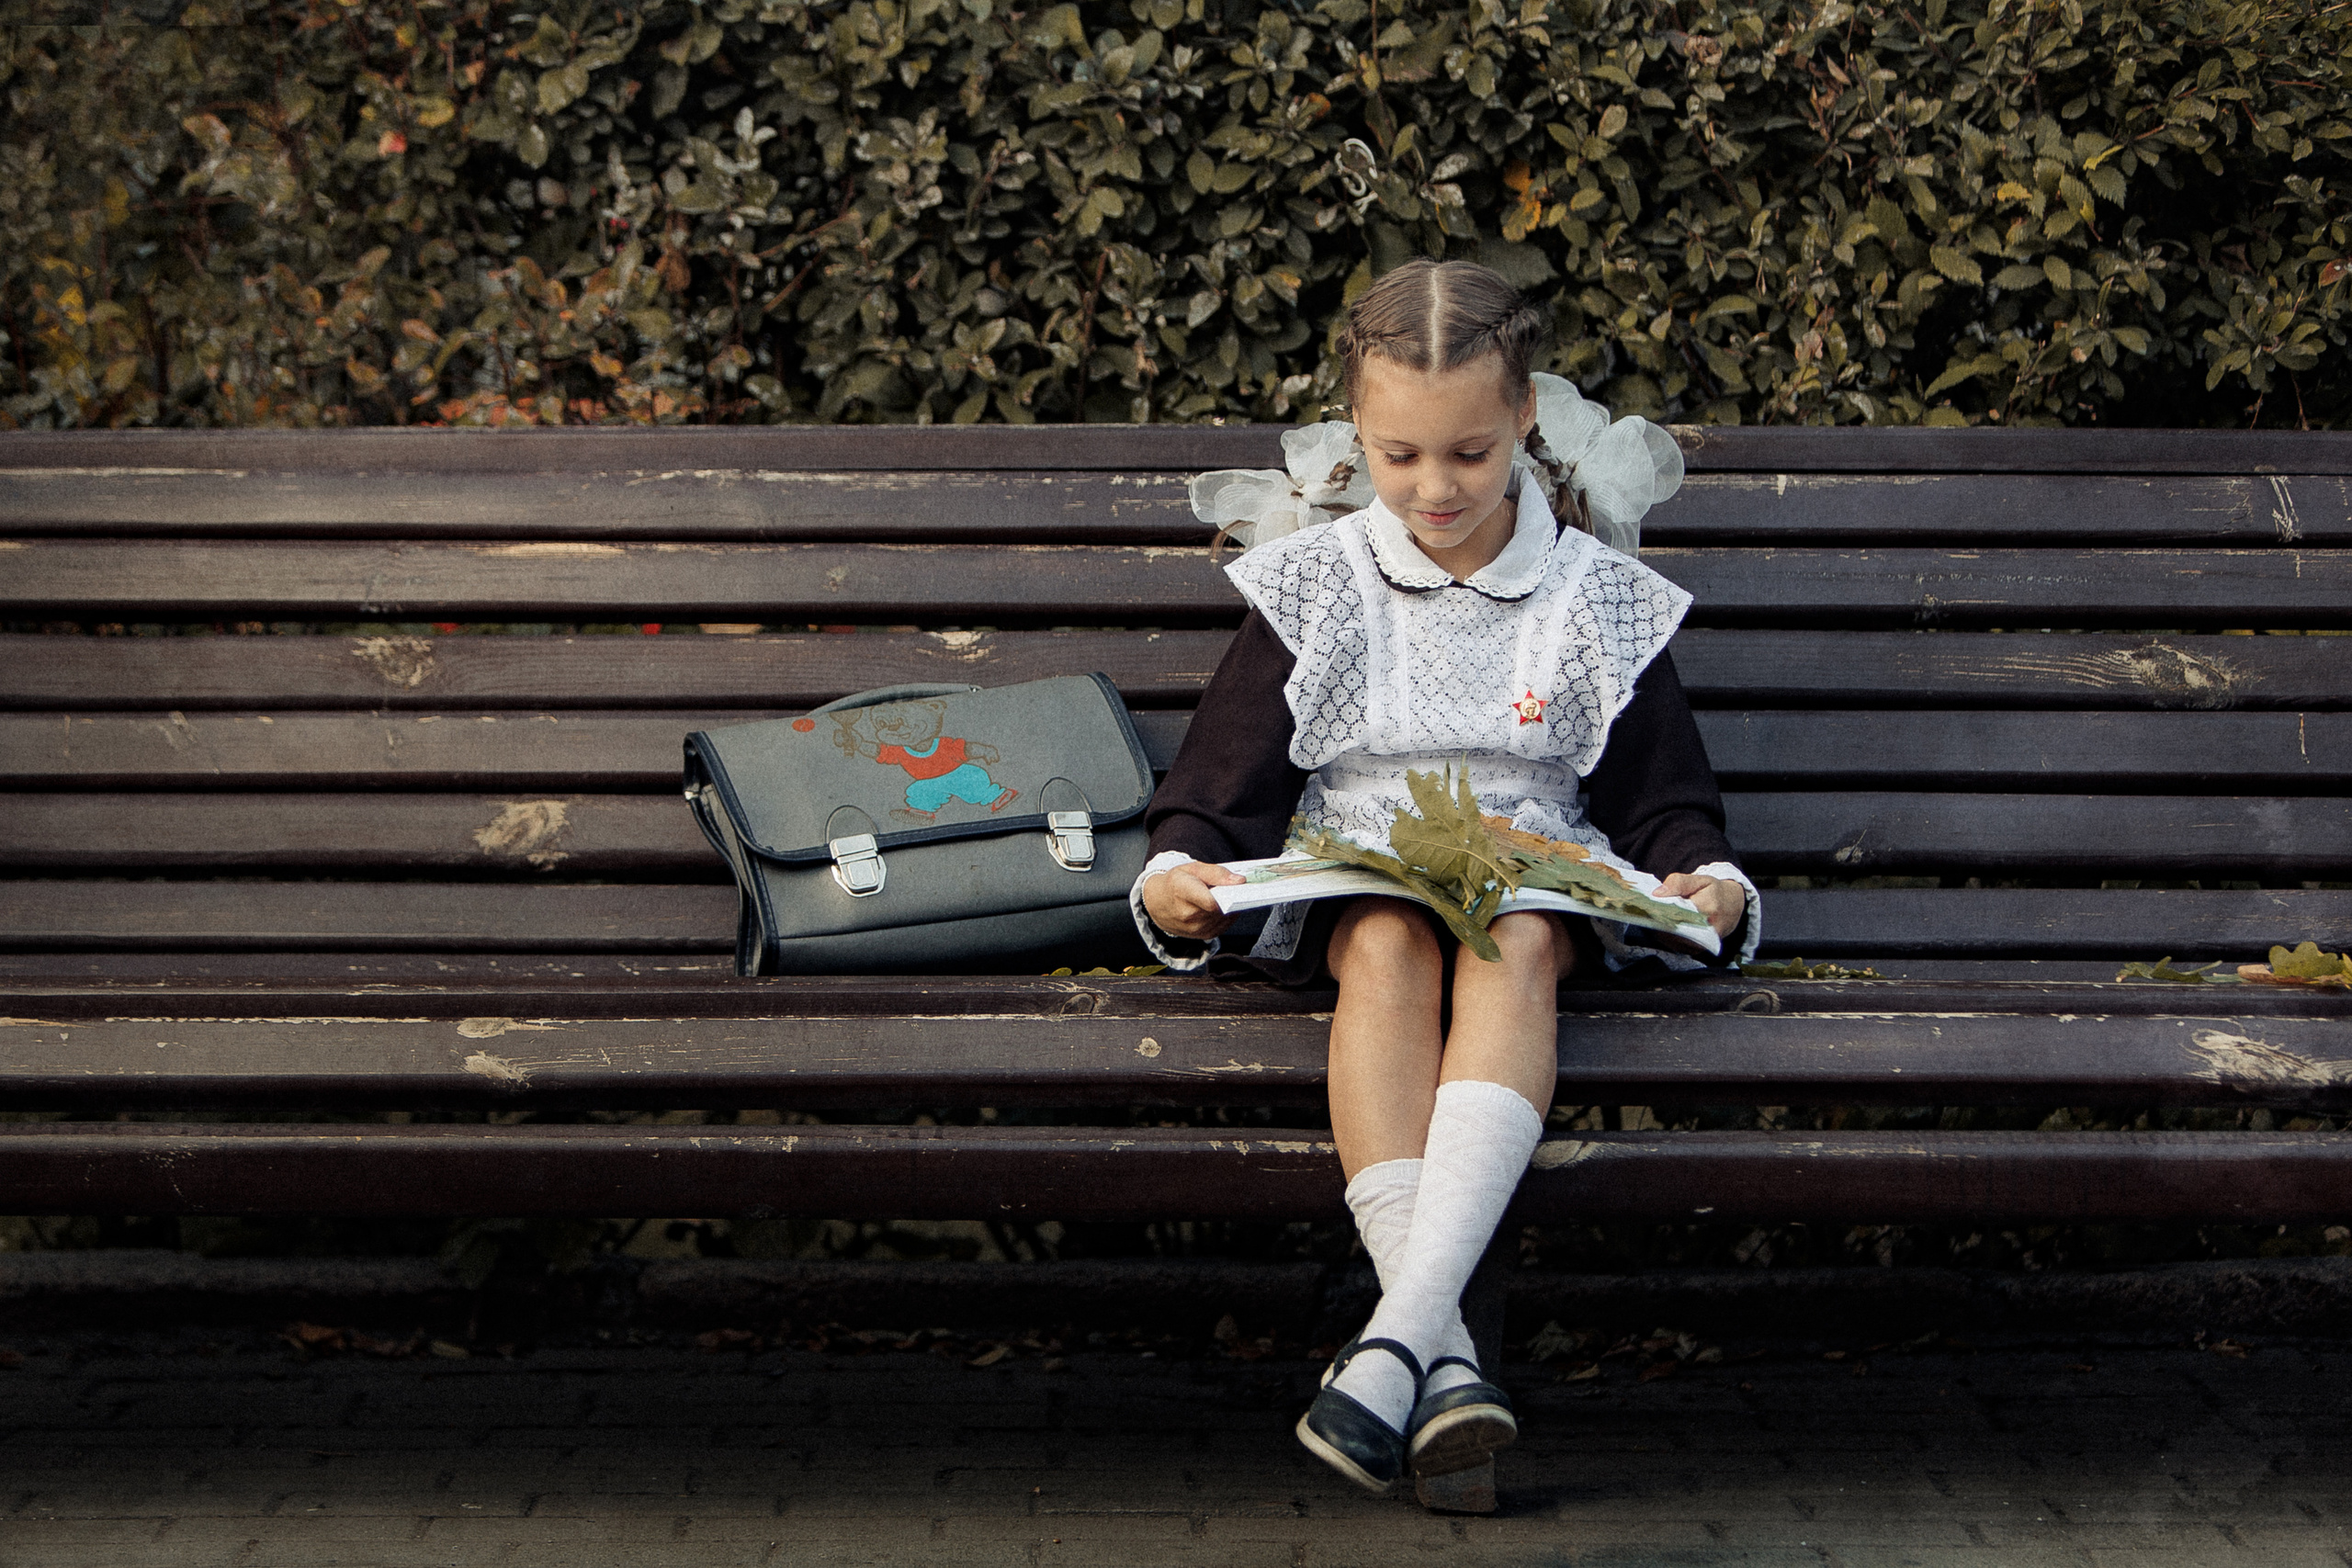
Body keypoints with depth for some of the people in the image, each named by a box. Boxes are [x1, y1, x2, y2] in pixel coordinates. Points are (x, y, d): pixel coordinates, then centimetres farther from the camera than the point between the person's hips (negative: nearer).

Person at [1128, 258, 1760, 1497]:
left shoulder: (1592, 598, 10)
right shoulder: (1314, 589, 9)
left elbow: (1661, 791, 13)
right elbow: (1224, 778, 8)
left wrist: (1710, 882, -8)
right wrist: (1175, 878, -13)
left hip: (1536, 874, 0)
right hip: (1358, 879, 0)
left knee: (1516, 945, -38)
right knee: (1388, 947, -38)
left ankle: (1401, 1329, -53)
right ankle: (1441, 1348, -48)